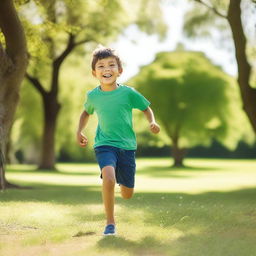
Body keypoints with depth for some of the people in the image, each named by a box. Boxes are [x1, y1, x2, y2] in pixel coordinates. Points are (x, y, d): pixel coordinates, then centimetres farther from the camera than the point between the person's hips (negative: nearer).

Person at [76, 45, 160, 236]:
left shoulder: (128, 93, -7)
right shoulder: (93, 96, -1)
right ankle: (110, 223, -15)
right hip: (104, 145, -1)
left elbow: (146, 109, 7)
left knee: (127, 194, 8)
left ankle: (121, 179, 47)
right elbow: (86, 113, 20)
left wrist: (152, 122, -13)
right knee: (108, 179, -30)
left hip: (127, 146, 1)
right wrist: (80, 131, 5)